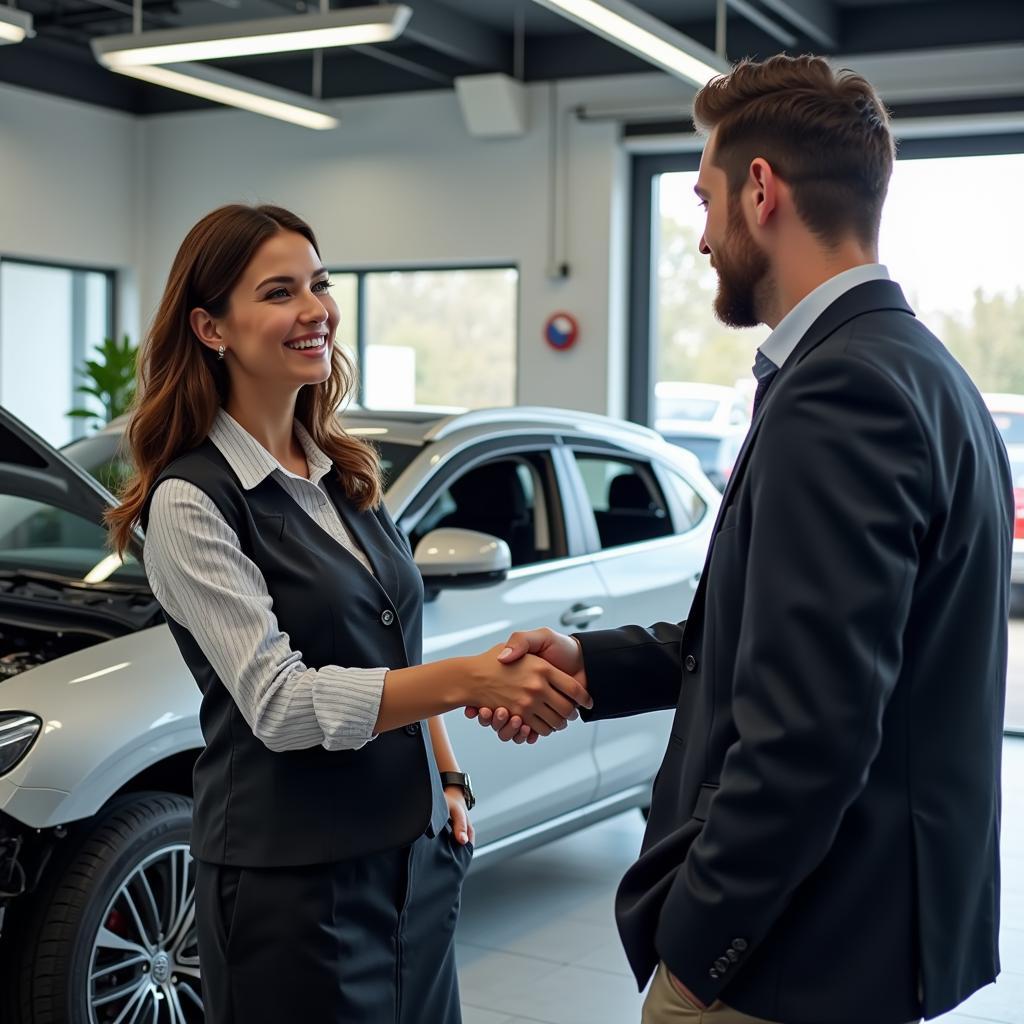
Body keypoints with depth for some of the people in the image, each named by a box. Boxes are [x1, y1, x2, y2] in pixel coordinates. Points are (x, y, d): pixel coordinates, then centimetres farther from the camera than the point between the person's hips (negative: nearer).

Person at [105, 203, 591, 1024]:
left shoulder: (346, 472, 8)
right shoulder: (193, 501, -14)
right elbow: (279, 701, -21)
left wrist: (448, 781, 10)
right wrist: (472, 679, -29)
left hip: (414, 849, 7)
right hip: (294, 878, -7)